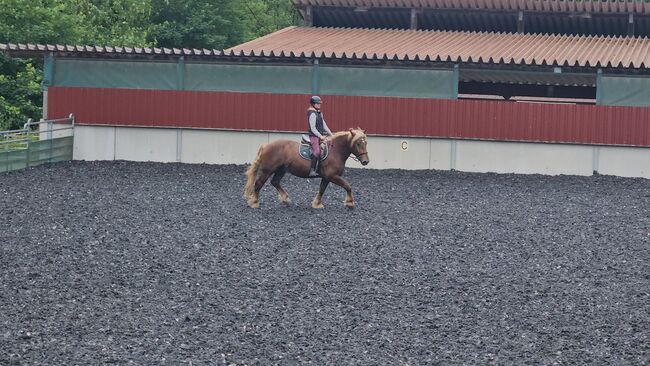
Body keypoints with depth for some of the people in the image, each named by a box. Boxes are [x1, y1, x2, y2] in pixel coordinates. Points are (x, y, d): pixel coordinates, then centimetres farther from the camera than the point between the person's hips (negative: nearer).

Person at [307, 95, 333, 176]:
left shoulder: (319, 113, 16)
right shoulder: (312, 114, -13)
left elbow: (324, 125, 21)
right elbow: (313, 128, -17)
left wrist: (331, 134, 17)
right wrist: (320, 136, -19)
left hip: (320, 135, 10)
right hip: (314, 136, -10)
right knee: (317, 151, -24)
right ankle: (312, 170, -26)